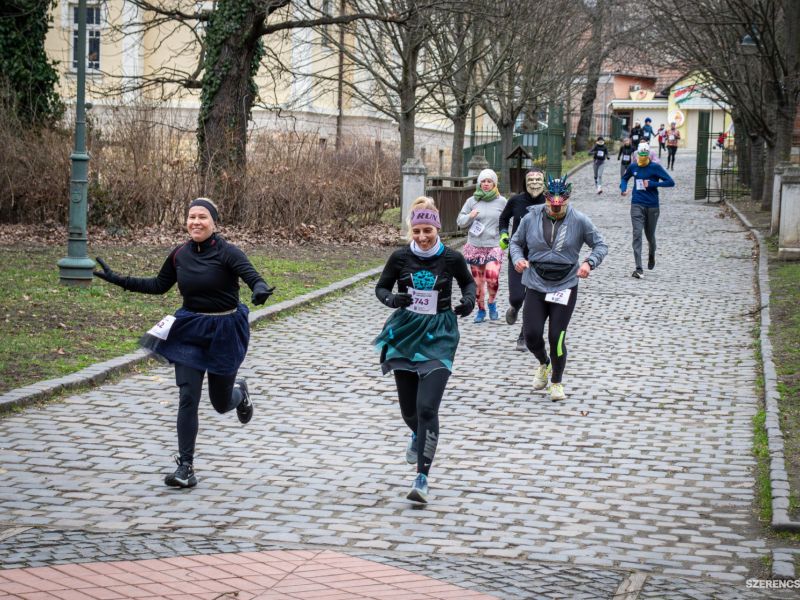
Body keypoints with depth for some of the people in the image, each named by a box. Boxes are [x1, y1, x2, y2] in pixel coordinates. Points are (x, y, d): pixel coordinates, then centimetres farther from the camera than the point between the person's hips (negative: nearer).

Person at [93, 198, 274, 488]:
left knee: (221, 404, 10)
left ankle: (239, 392, 48)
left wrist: (261, 290, -52)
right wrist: (118, 280, 11)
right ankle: (185, 467, -1)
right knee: (187, 399, -6)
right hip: (189, 330, 3)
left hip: (223, 331, -3)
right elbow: (159, 285, 14)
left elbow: (253, 277, -28)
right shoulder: (180, 254, 0)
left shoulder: (227, 253, -15)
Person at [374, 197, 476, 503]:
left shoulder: (451, 258, -8)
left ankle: (422, 478, -11)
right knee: (409, 408, 12)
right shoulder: (400, 257, -6)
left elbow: (468, 282, 12)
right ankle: (418, 436, 50)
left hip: (438, 337, -2)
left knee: (427, 407, -15)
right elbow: (381, 287, 7)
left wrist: (469, 300, -10)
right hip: (406, 333, 3)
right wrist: (392, 299, -16)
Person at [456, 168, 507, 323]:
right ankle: (481, 310, 22)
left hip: (494, 245, -2)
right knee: (478, 281, 6)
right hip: (475, 246, 2)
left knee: (492, 277, -20)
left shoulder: (501, 201, 3)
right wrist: (470, 216, -11)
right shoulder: (472, 201, 4)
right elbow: (460, 221, 8)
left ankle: (492, 303, 5)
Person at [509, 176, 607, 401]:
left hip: (565, 287, -2)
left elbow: (600, 245, 5)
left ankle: (556, 382, 18)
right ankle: (543, 364, 32)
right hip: (535, 286, 2)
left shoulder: (579, 221, -4)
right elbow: (516, 241, 15)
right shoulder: (531, 218, -1)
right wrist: (518, 258, -6)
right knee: (532, 335, -4)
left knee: (556, 337, -5)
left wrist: (589, 263, -13)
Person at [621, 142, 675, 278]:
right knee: (637, 235, -13)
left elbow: (670, 182, -9)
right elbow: (625, 178, 24)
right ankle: (639, 269, -18)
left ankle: (651, 256, 48)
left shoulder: (655, 167, -5)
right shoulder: (633, 167, 4)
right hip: (637, 205, 1)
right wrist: (623, 188, 3)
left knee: (650, 235, 14)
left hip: (652, 206, -1)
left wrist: (652, 184, -16)